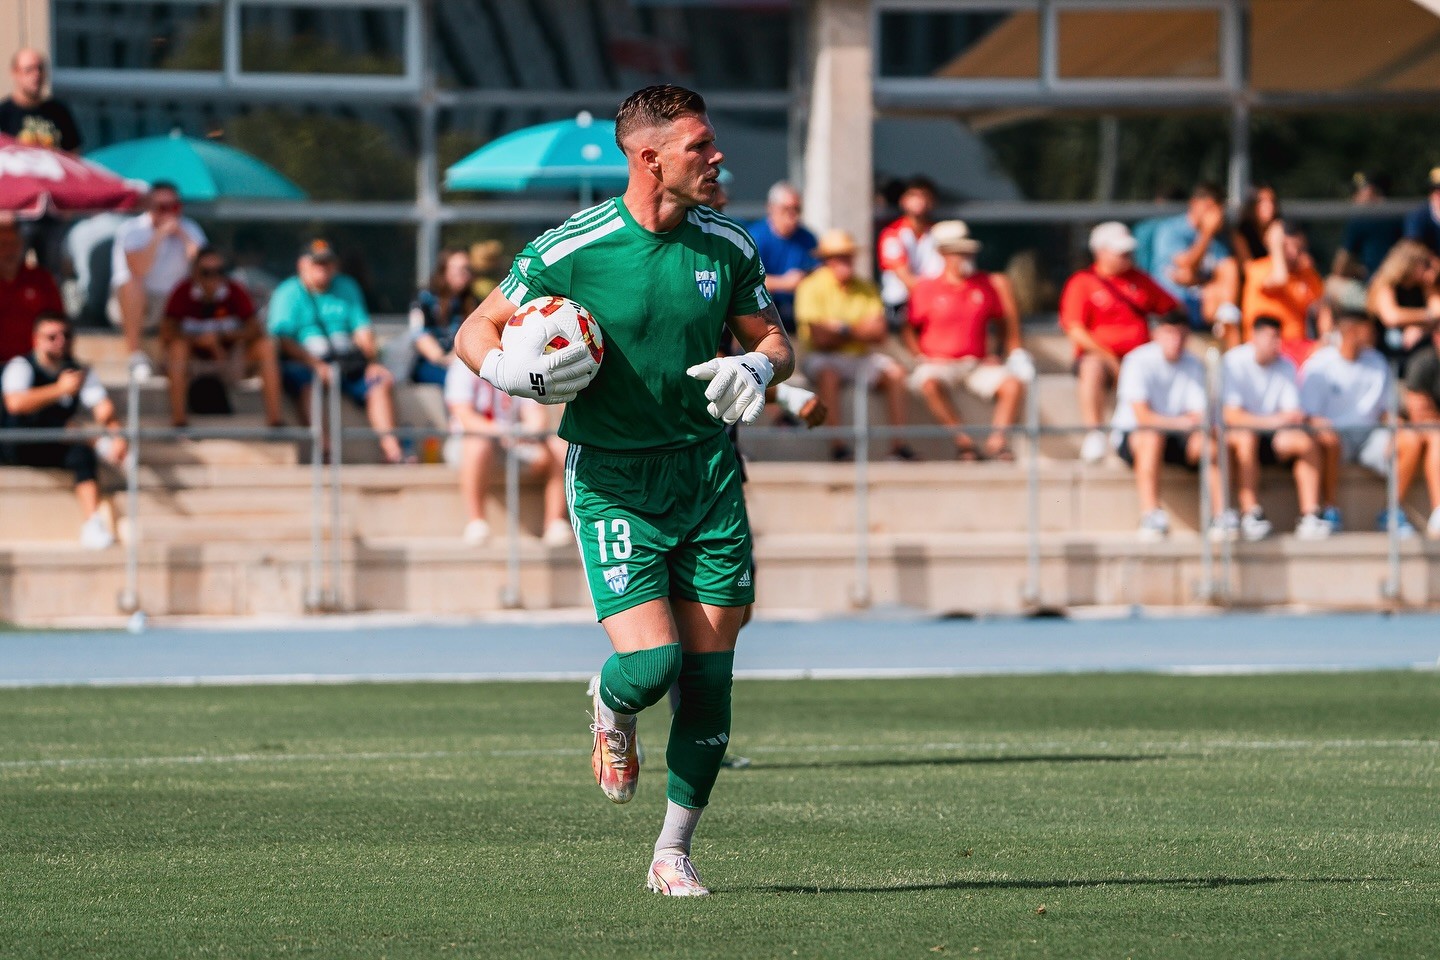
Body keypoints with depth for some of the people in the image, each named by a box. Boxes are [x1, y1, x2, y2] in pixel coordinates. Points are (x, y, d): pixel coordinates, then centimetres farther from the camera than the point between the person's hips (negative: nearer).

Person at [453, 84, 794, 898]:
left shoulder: (727, 245, 1)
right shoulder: (568, 250, -11)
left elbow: (773, 339, 14)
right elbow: (477, 331, 1)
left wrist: (760, 367, -9)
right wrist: (514, 372, -21)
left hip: (708, 472, 4)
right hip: (612, 482, -4)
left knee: (707, 680, 1)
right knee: (651, 661, -17)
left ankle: (674, 853, 18)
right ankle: (612, 710, 21)